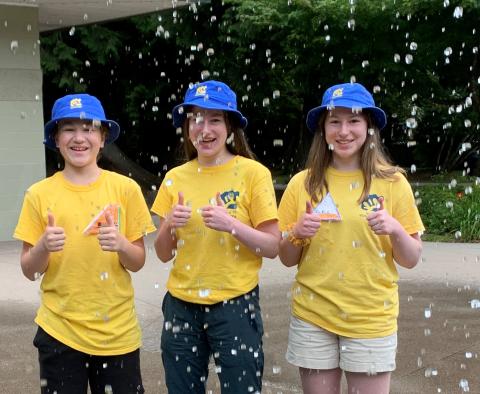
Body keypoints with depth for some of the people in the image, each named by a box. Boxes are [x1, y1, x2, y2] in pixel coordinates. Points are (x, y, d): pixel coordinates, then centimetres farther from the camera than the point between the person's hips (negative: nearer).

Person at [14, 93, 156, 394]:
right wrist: (44, 247, -18)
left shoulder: (125, 188, -3)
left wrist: (121, 245, -18)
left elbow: (138, 262, 3)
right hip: (59, 330, 0)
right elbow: (29, 270, 2)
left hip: (117, 332, 0)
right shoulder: (40, 194, -2)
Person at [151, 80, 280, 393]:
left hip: (235, 306, -4)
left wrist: (231, 224, -21)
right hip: (181, 306, 4)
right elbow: (164, 254, 7)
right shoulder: (176, 178, 5)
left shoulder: (253, 173, -6)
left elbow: (272, 247, -7)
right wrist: (169, 225, -12)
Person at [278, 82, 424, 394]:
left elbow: (412, 260, 1)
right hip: (313, 316, 1)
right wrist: (297, 233, -13)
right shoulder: (303, 183, 0)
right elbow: (287, 259, 7)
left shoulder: (393, 183, -3)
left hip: (372, 319, -1)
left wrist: (395, 230, -17)